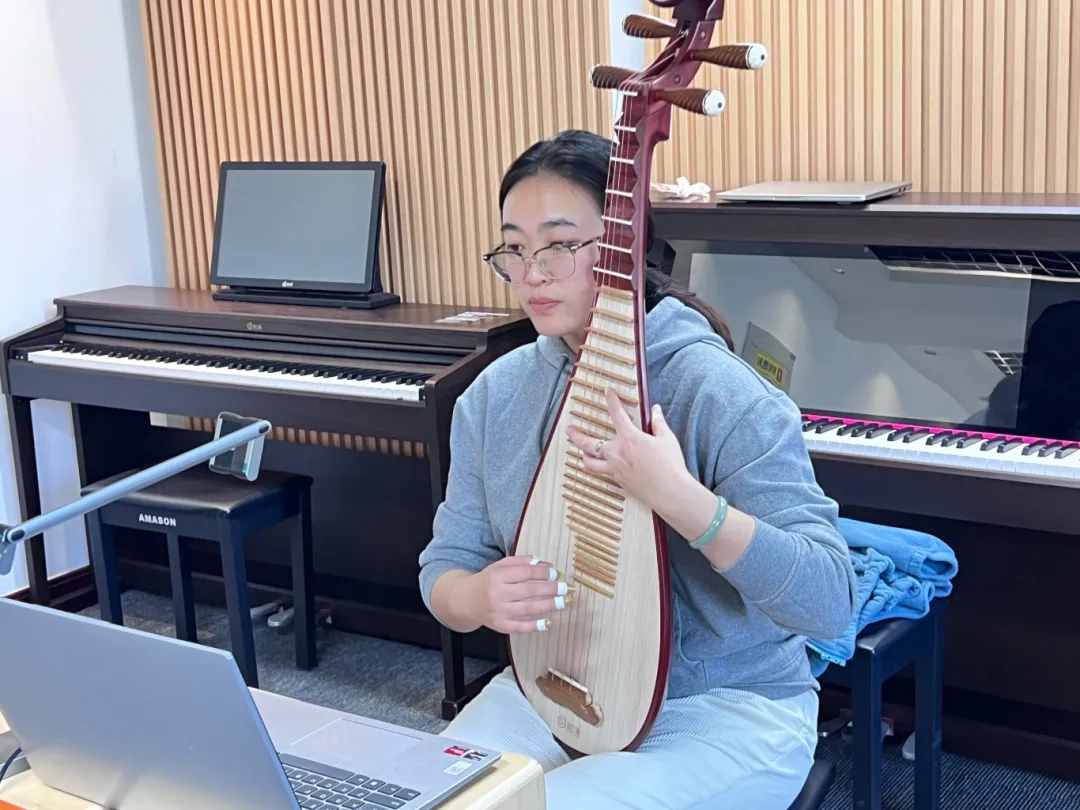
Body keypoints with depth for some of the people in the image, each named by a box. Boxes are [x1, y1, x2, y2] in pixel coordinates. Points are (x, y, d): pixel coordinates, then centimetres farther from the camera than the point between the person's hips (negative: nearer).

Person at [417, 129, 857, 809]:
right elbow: (444, 565, 5)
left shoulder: (720, 394, -19)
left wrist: (678, 497, -37)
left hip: (725, 706, -5)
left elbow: (831, 603, -25)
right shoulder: (496, 394, 0)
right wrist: (477, 597, -20)